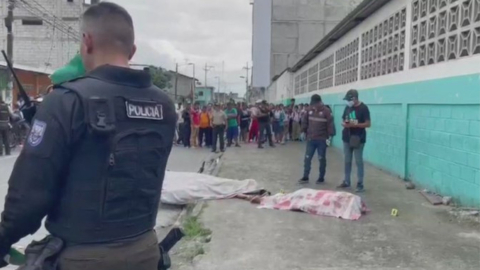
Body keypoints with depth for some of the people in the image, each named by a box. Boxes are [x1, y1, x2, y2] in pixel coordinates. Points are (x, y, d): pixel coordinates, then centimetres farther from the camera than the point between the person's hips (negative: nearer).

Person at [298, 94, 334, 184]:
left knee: (322, 159, 7)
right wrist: (305, 132, 9)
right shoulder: (309, 110, 2)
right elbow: (304, 122, 11)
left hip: (321, 140, -4)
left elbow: (330, 124, -11)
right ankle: (305, 177, 12)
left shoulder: (326, 111, -10)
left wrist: (328, 136, -12)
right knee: (307, 158, 4)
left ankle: (321, 178, 16)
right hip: (310, 139, 4)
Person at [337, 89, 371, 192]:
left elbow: (368, 124, -11)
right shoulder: (347, 107, 9)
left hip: (358, 139, -6)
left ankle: (360, 184, 5)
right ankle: (346, 182, 22)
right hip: (347, 139, 6)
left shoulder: (363, 108, -9)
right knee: (347, 161, 12)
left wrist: (355, 124, -23)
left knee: (359, 161, -1)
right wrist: (344, 124, -8)